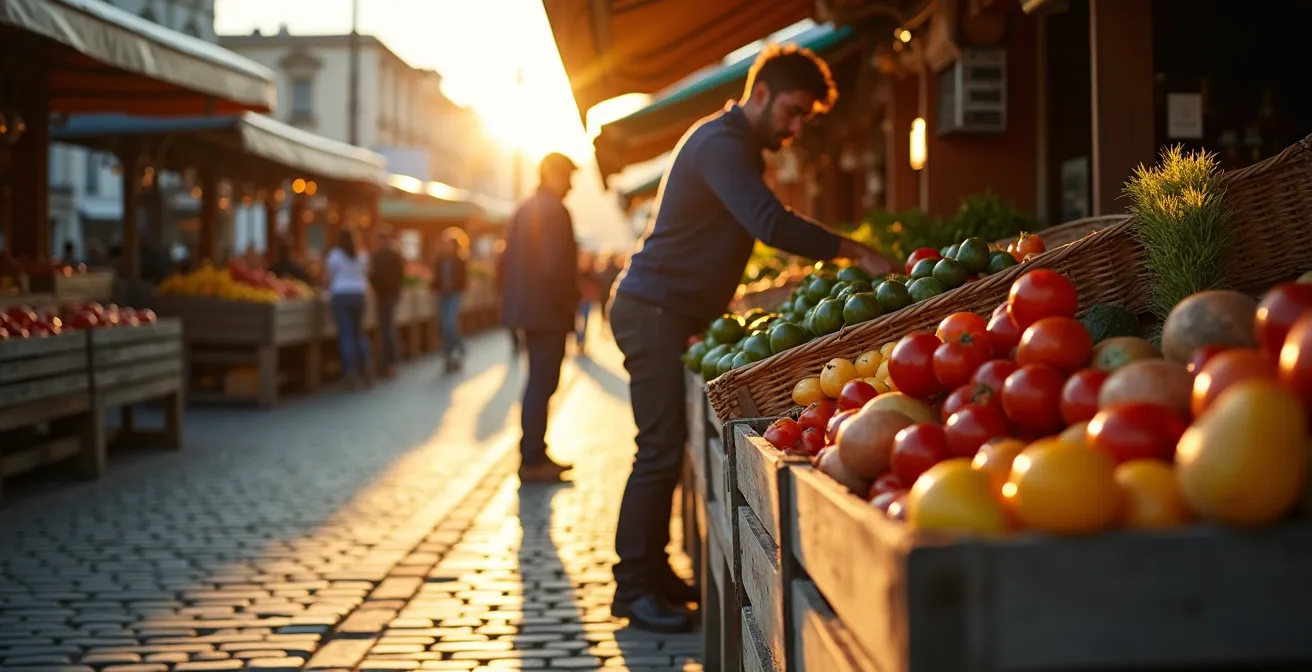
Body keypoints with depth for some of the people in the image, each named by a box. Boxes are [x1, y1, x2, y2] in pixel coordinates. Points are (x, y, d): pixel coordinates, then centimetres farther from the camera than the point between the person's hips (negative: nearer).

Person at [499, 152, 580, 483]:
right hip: (548, 310, -9)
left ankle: (534, 455, 20)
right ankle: (532, 461, -1)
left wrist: (514, 298, 19)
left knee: (538, 381, 16)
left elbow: (508, 260, 16)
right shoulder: (555, 210, -15)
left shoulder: (523, 210, 14)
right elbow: (557, 267, -22)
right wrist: (570, 303, -9)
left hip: (525, 305, 9)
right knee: (542, 384, -4)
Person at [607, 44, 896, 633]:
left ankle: (652, 572, 16)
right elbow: (772, 225, -29)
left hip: (671, 313, 10)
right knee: (661, 450, -11)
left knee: (666, 448, 10)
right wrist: (854, 252, -27)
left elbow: (762, 228, 22)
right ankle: (634, 589, -7)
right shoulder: (720, 143, -16)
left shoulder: (734, 144, 18)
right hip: (653, 311, -10)